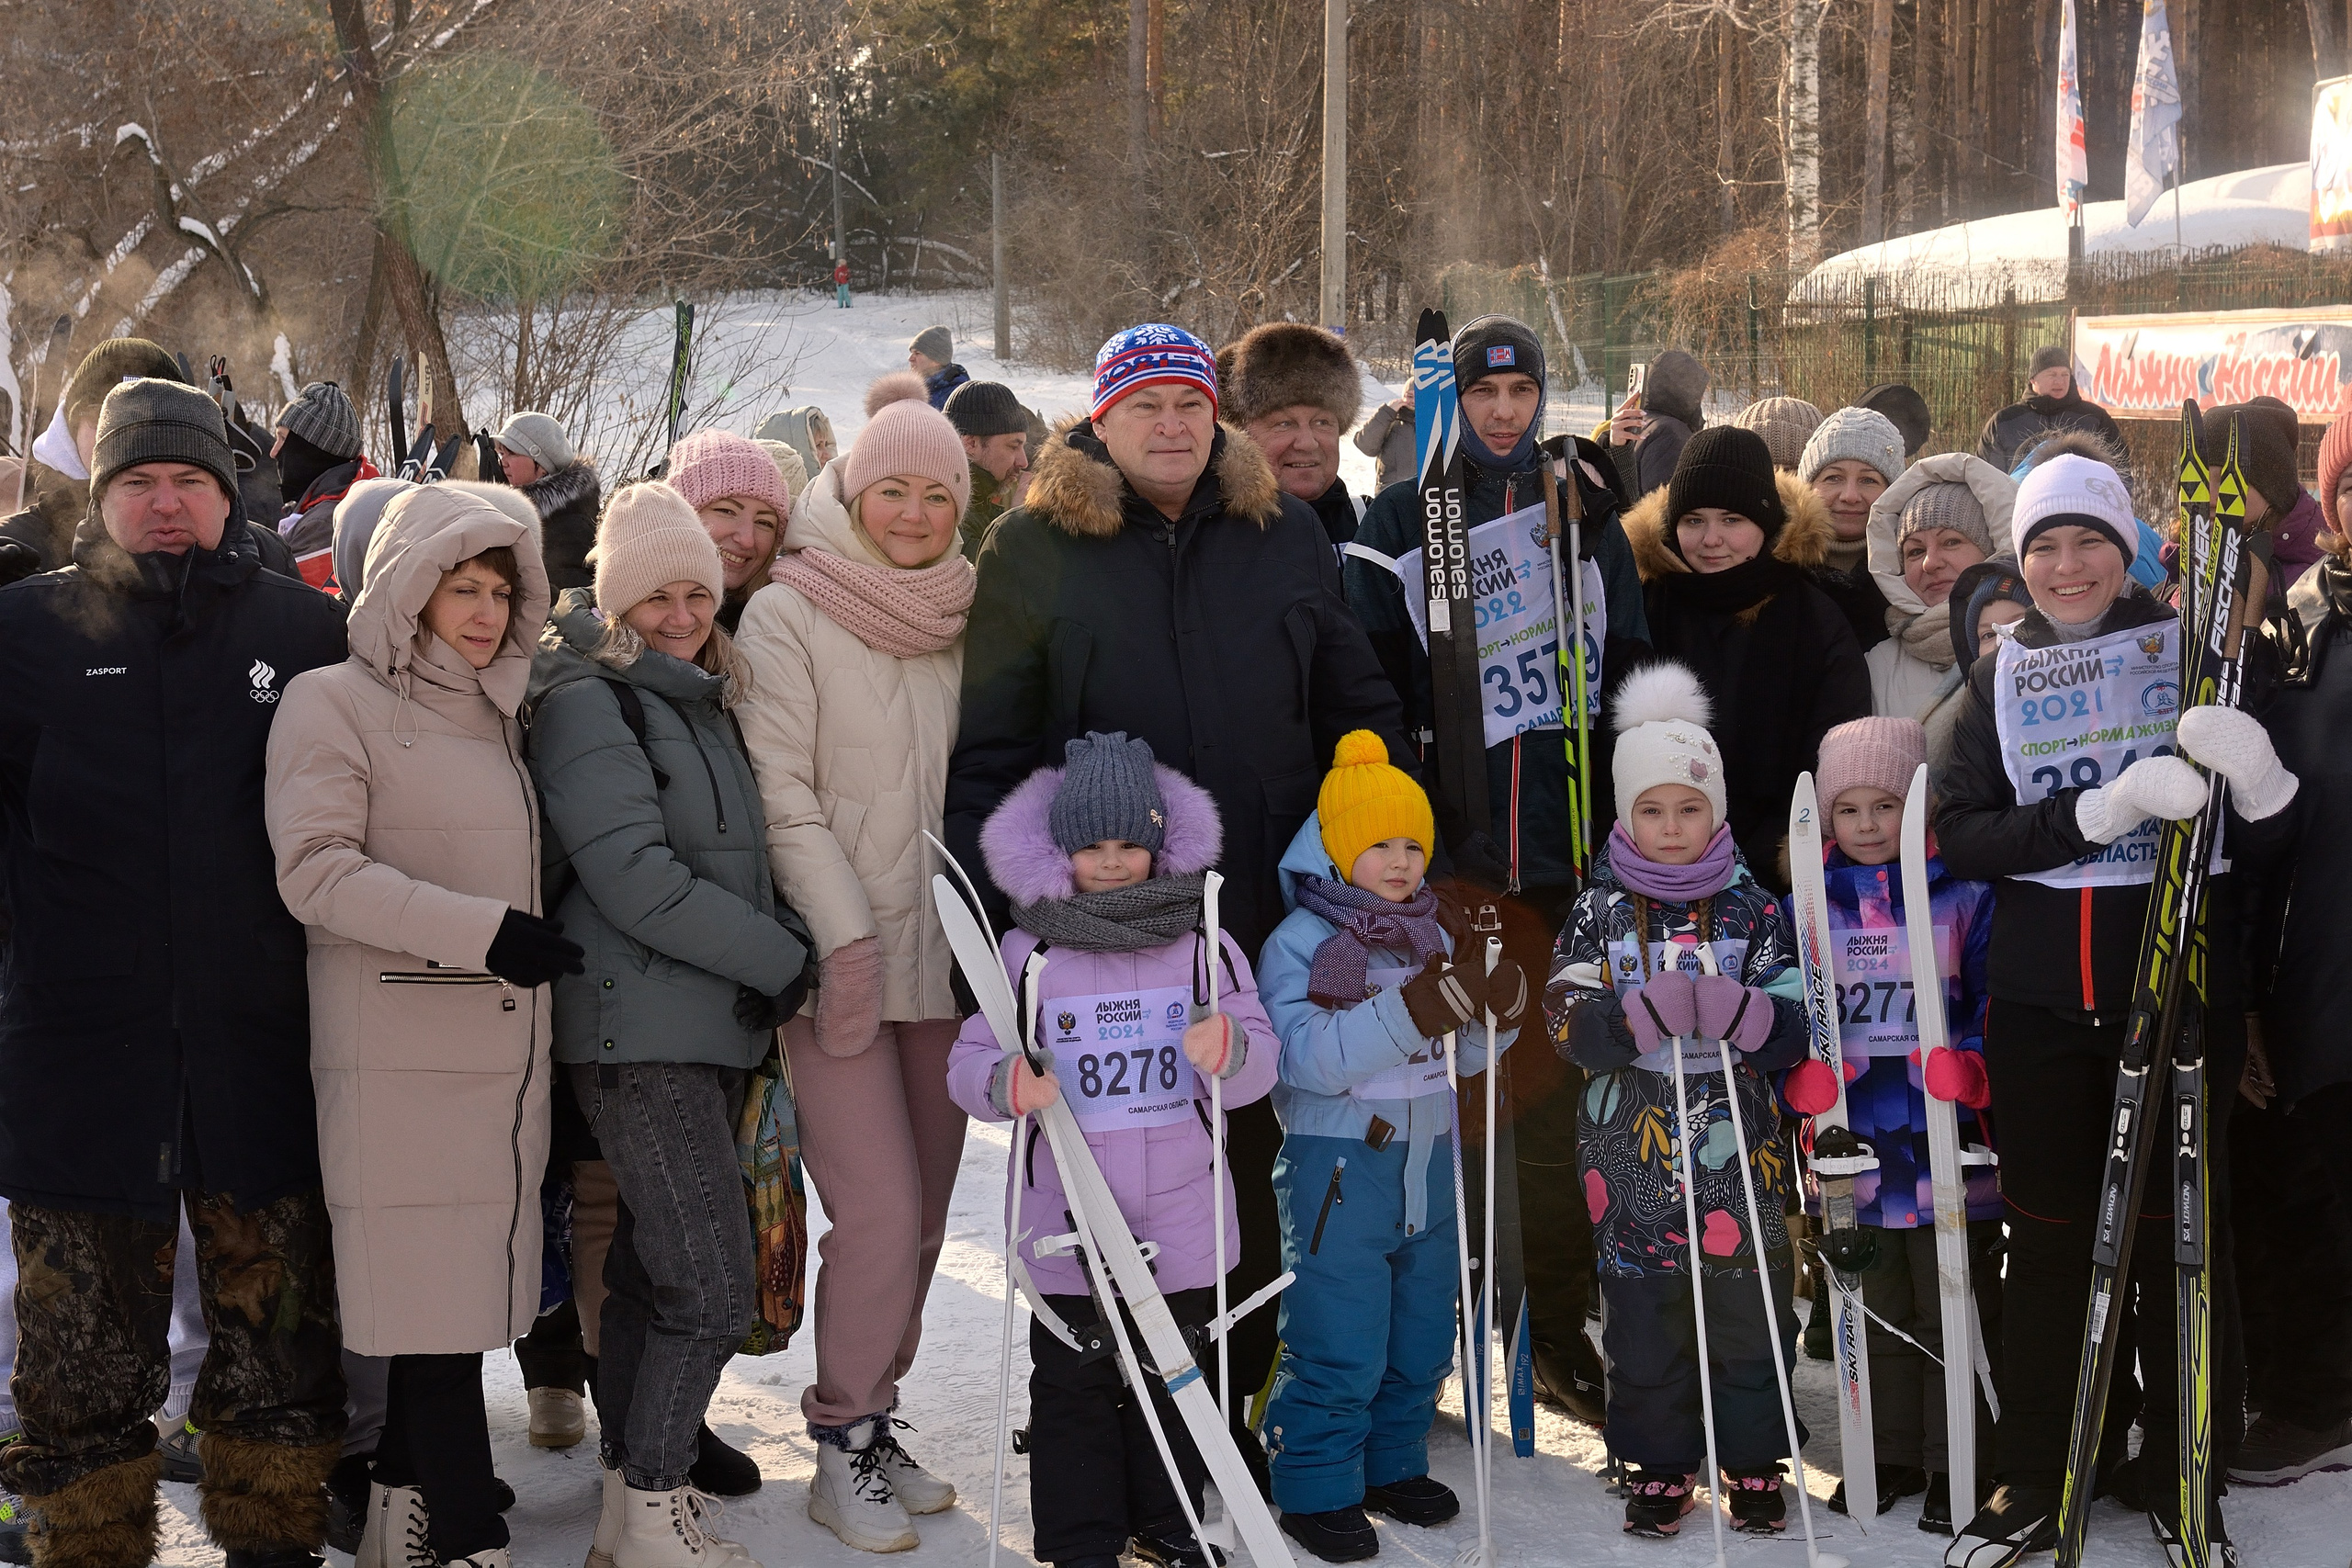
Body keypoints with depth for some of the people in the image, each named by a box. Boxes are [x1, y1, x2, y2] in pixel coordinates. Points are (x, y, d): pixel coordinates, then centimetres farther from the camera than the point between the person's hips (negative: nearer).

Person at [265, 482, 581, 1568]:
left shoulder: (493, 714, 19)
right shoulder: (336, 704, -3)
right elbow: (315, 870, -13)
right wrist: (480, 931, -19)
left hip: (502, 1050, 7)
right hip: (400, 1058, -7)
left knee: (449, 1297, 8)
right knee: (436, 1303, -6)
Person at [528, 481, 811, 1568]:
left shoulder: (701, 702, 18)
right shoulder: (590, 704, -9)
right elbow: (636, 879, -18)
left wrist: (770, 967, 10)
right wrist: (779, 958, -12)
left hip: (710, 1025, 9)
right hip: (639, 1032, -9)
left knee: (651, 1271, 13)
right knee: (713, 1283, -10)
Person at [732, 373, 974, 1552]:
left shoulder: (964, 622, 11)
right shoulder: (789, 615, -4)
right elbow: (781, 795, -9)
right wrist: (848, 937, -16)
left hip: (948, 957, 5)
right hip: (842, 956, -5)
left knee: (923, 1213, 8)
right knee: (879, 1211, -10)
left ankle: (874, 1420, 22)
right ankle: (843, 1446, 5)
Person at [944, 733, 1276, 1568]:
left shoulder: (1204, 945, 3)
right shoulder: (1028, 951, -1)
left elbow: (1261, 1064, 0)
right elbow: (969, 1062, -1)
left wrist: (1230, 1052, -22)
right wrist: (1006, 1083, -23)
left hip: (1181, 1216, 2)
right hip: (1066, 1224, -1)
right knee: (1073, 1383, 5)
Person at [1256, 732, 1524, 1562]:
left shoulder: (1437, 935, 9)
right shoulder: (1299, 942, -11)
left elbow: (1463, 1057, 13)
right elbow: (1312, 1060, -24)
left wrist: (1496, 1012, -9)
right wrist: (1415, 1010, -31)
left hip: (1426, 1162, 7)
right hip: (1337, 1169, -7)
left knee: (1422, 1336, 15)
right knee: (1338, 1350, -5)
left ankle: (1391, 1466, 31)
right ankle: (1316, 1490, 9)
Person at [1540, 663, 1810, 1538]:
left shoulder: (1751, 909, 3)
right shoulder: (1599, 914, 2)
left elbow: (1792, 1031, 0)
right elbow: (1570, 1025, -6)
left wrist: (1739, 1012, -21)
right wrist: (1644, 1015, -23)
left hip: (1737, 1156, 0)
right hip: (1634, 1160, 0)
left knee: (1751, 1319, 7)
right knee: (1643, 1325, 7)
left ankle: (1752, 1465, 22)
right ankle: (1658, 1467, 21)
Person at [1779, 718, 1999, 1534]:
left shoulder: (1964, 894, -2)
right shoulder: (1805, 906, 5)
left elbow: (1995, 999, -2)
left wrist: (1970, 1064, -19)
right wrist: (1799, 1075, -10)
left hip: (1948, 1144, -3)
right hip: (1853, 1146, 3)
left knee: (1954, 1313, 5)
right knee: (1875, 1314, 15)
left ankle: (1954, 1466, 17)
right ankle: (1889, 1455, 29)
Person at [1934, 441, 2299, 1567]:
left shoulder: (2193, 649, 1)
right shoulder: (2001, 677, 8)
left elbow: (2277, 831, -1)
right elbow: (1961, 838, -3)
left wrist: (2255, 773, -25)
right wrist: (2102, 809, -18)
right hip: (2038, 999, 2)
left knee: (2180, 1232, 3)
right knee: (2047, 1237, 7)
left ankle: (2181, 1477, 18)